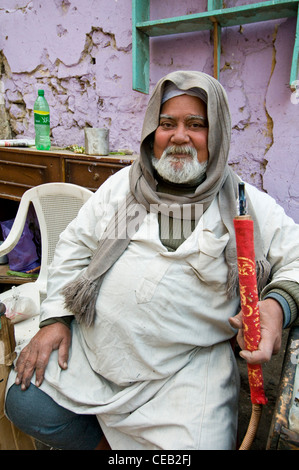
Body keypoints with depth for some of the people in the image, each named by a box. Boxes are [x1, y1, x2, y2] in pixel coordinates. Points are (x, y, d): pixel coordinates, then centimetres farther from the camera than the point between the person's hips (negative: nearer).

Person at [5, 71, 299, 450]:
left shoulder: (248, 205, 1)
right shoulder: (122, 185, 8)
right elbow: (74, 247, 10)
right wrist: (55, 319, 2)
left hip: (189, 363, -2)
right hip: (90, 342, 3)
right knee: (26, 405, -7)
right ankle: (108, 442, 19)